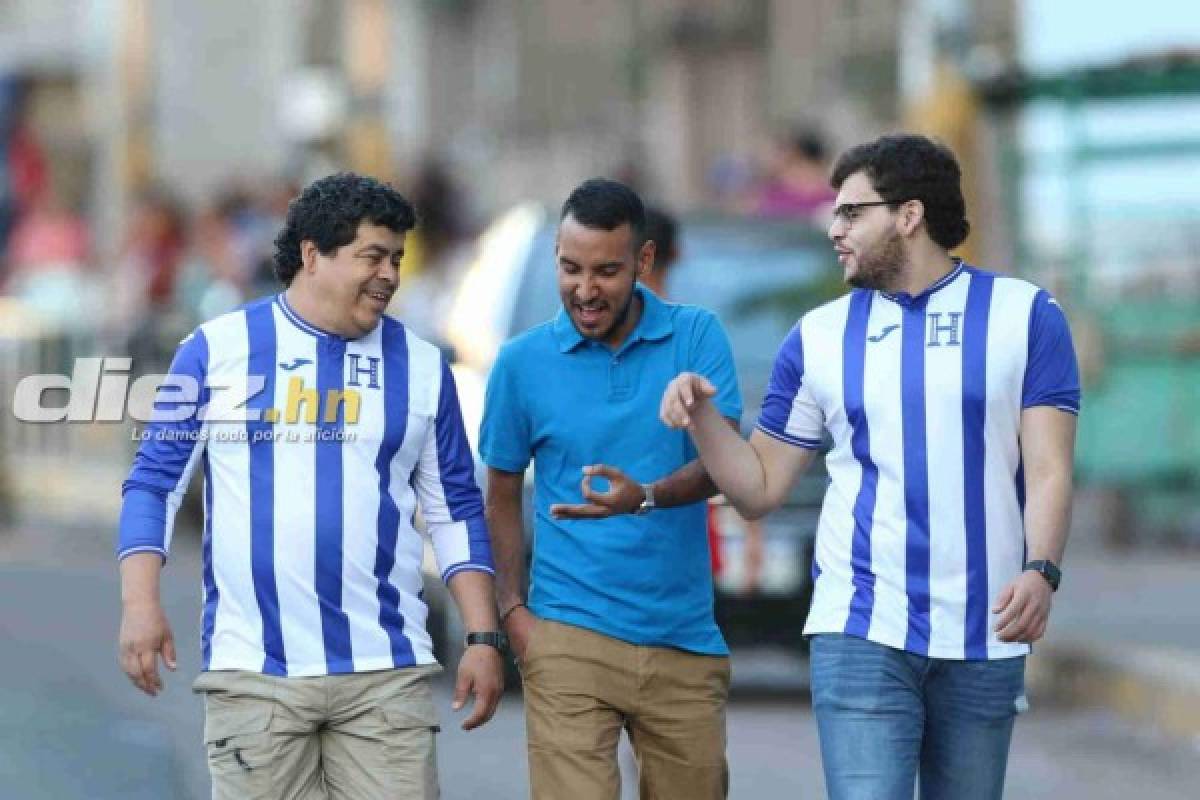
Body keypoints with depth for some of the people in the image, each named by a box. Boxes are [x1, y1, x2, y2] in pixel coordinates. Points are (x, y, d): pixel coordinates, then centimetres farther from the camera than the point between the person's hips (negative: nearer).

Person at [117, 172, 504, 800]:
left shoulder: (420, 367, 9)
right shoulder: (220, 347, 3)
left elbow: (456, 513, 13)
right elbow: (155, 482, 3)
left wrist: (482, 639, 5)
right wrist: (141, 604, -9)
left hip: (386, 672, 1)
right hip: (253, 671, -1)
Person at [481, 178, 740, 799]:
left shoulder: (696, 337, 1)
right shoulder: (522, 362, 2)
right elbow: (502, 495, 10)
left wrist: (645, 497, -29)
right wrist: (511, 609, -2)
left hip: (684, 639, 1)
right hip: (570, 637, -1)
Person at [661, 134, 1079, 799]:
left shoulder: (1024, 316, 3)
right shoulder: (819, 337, 9)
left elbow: (1048, 469, -2)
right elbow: (759, 488, 12)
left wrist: (1041, 571, -20)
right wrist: (701, 415, -6)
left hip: (985, 640, 0)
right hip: (861, 632, 0)